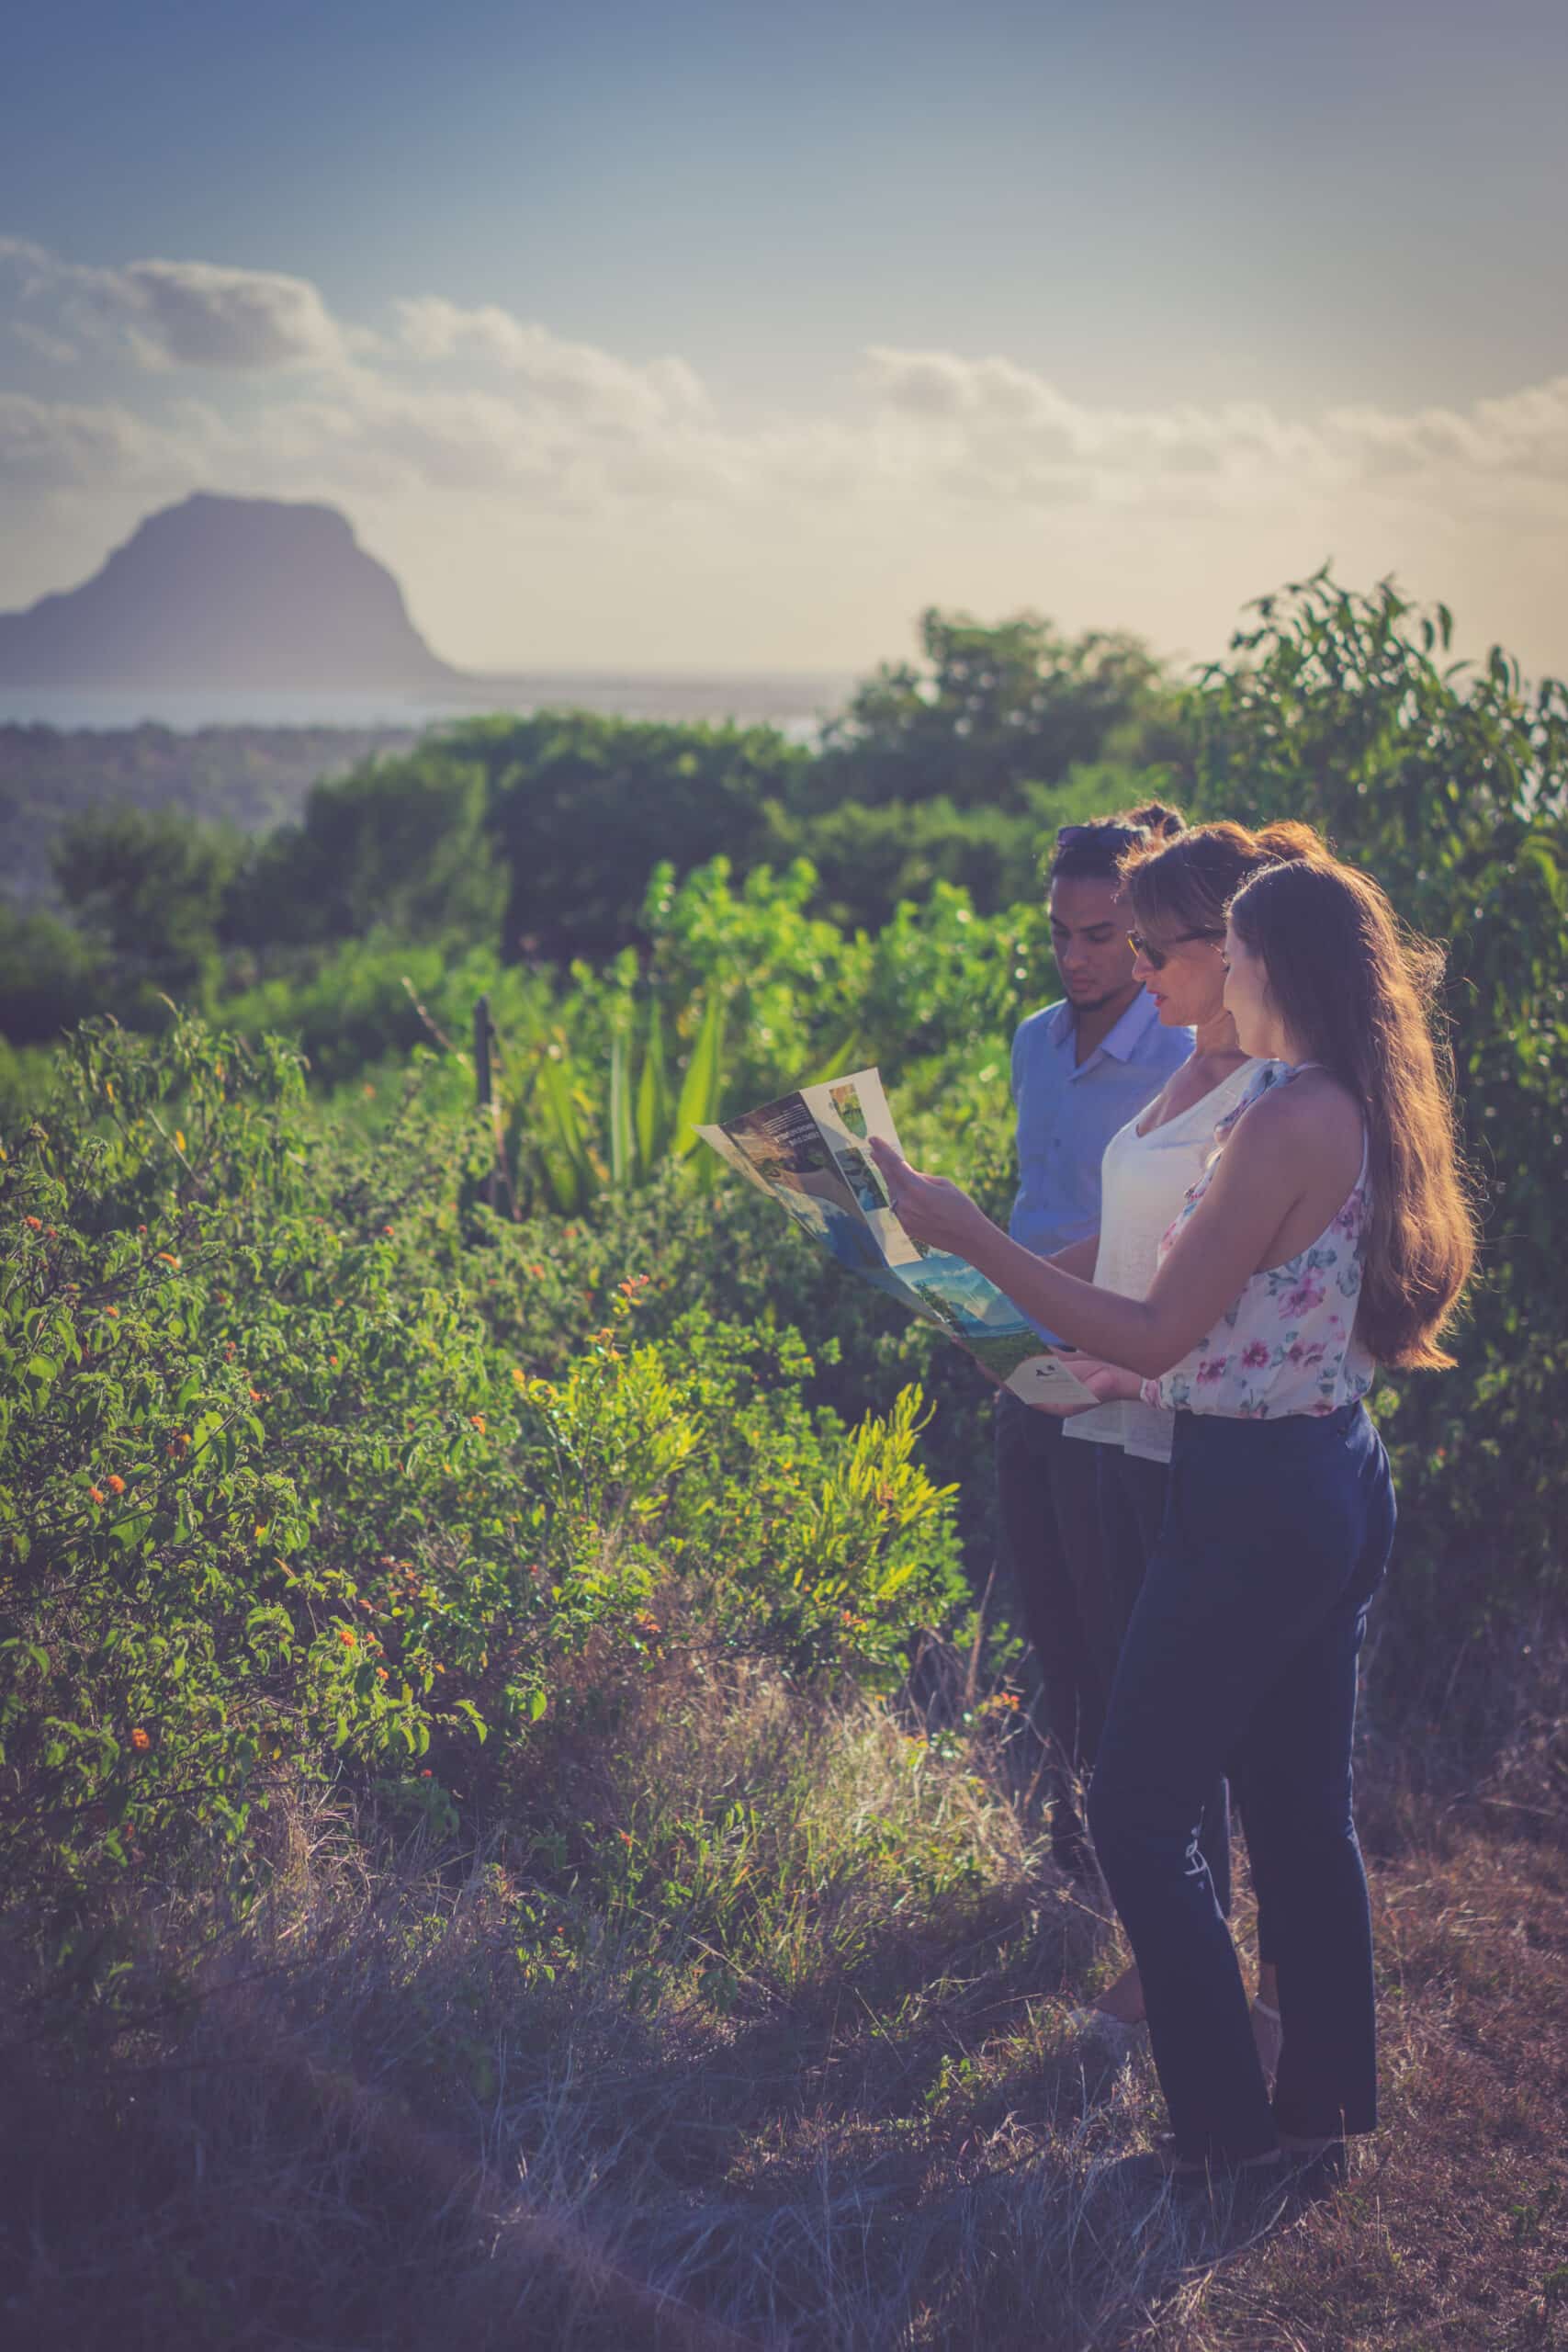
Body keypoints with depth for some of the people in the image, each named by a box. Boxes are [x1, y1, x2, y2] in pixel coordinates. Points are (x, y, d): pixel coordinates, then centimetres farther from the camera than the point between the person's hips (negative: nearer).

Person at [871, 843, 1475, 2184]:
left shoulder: (1288, 1121, -21)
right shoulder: (1371, 1115, 7)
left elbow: (1155, 1336, -21)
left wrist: (969, 1235, -19)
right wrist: (1165, 1376, 20)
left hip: (1255, 1500, -9)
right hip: (1341, 1482, 9)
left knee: (1140, 1814, 3)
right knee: (1303, 1809, 17)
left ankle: (1227, 2130, 9)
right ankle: (1326, 2108, 28)